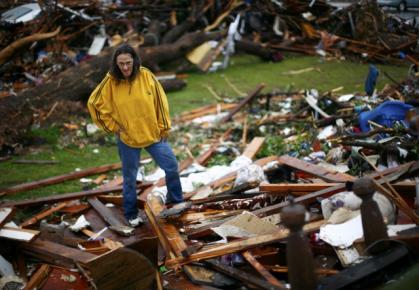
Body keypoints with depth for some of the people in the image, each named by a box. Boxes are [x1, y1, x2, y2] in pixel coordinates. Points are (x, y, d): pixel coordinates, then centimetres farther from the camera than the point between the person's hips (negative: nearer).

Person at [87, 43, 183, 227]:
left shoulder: (146, 76, -10)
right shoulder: (110, 82, -12)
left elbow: (160, 101, -3)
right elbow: (94, 103, -4)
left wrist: (163, 128, -2)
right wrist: (112, 126, -5)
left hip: (153, 134, 1)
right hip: (127, 139, -1)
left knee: (172, 167, 6)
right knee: (130, 178, 10)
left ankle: (175, 202, 29)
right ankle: (131, 214, 28)